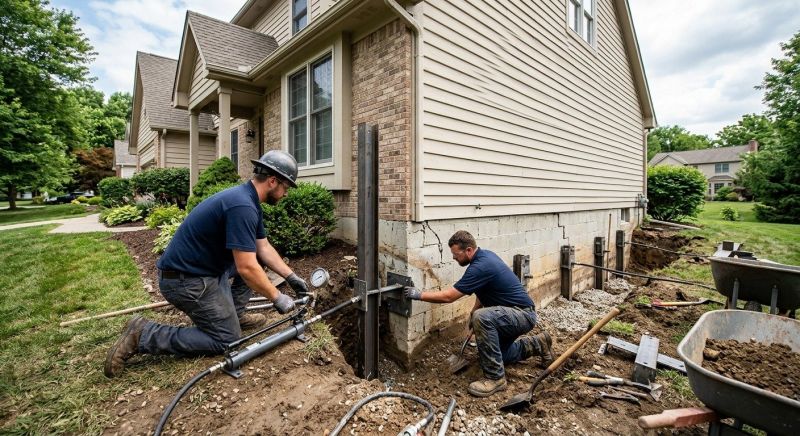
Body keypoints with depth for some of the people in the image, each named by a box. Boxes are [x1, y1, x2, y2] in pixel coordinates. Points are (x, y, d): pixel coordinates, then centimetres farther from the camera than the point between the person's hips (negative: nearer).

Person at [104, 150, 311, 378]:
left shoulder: (248, 199, 4)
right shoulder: (242, 206, -27)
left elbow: (264, 249, 10)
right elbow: (246, 269, -29)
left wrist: (292, 277, 8)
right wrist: (277, 298, -16)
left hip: (202, 264, 10)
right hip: (186, 279, -10)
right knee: (227, 340, 0)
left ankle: (233, 313, 19)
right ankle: (143, 335, 2)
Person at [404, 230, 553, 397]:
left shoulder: (481, 266, -28)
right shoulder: (484, 255, 1)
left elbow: (448, 296, -26)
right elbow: (483, 289, 17)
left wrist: (419, 295, -17)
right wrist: (473, 311, 12)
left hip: (523, 315, -10)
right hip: (513, 314, 10)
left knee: (482, 317, -36)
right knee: (495, 353, 19)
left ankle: (495, 377, -21)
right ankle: (536, 344, 29)